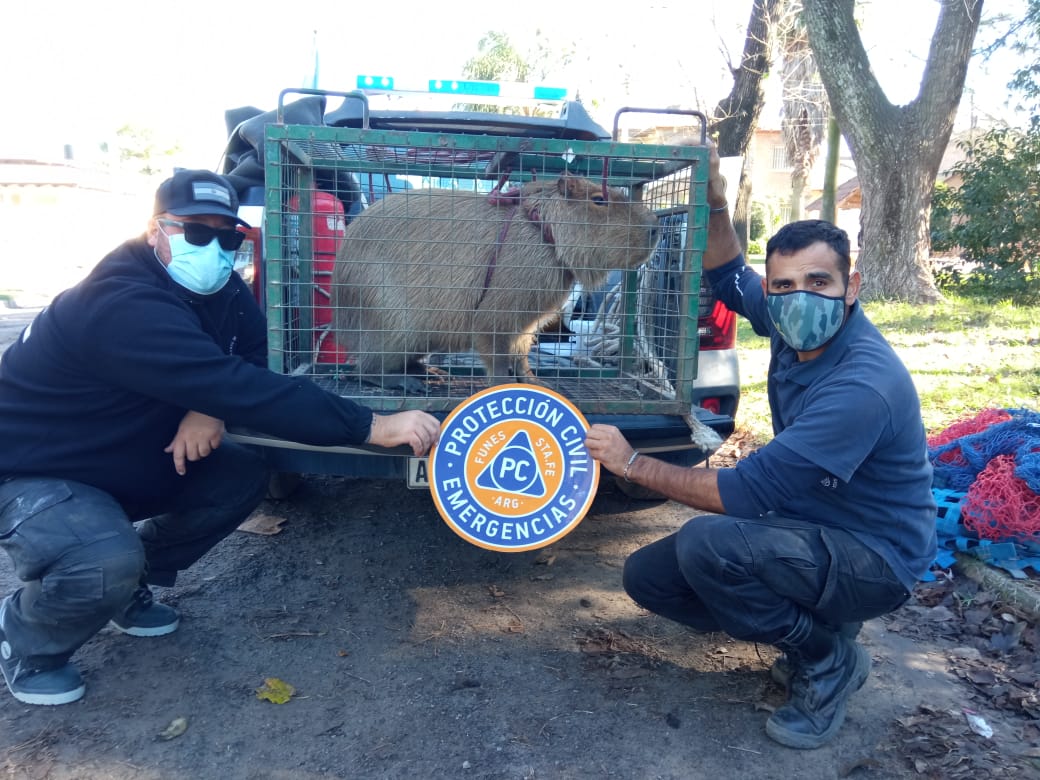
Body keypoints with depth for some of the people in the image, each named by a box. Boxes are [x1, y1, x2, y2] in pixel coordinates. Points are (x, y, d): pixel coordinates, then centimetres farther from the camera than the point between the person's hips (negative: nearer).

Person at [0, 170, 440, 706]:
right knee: (107, 560, -34)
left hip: (115, 460, 8)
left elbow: (246, 366, 0)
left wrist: (211, 407, -24)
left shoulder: (217, 291, -5)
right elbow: (240, 388, -42)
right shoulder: (125, 306, -33)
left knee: (242, 476, -7)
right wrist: (373, 426, -44)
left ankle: (125, 588, 13)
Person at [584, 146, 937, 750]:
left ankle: (830, 661, -6)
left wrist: (635, 465, -23)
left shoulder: (863, 386, -31)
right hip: (810, 528, 8)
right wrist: (715, 203, -3)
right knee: (647, 576, 1)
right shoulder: (796, 326, -6)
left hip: (873, 559, -8)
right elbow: (729, 277, 14)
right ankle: (815, 627, 12)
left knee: (705, 542, -35)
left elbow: (747, 493, -32)